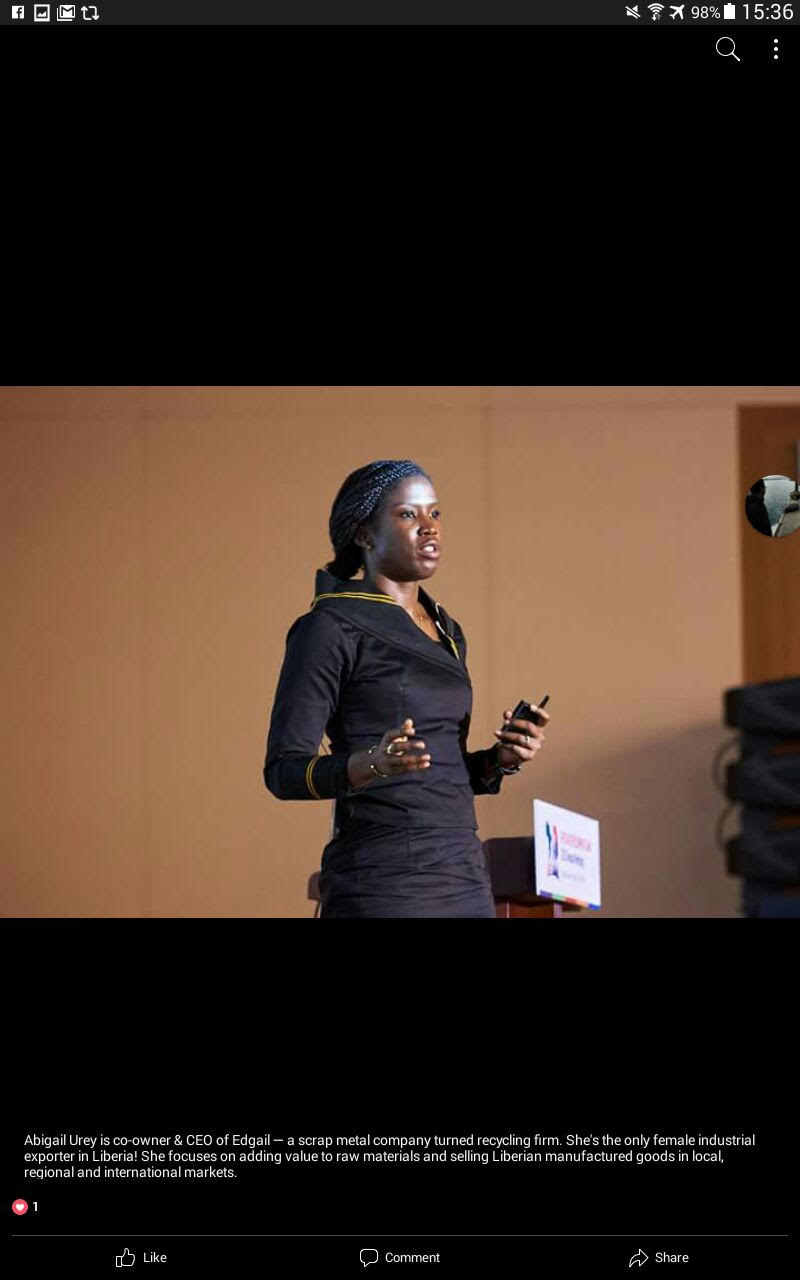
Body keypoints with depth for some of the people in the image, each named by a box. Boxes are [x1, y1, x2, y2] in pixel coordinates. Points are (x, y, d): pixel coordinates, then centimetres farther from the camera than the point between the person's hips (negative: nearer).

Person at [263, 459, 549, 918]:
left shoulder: (445, 634, 18)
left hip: (464, 882, 8)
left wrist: (501, 758, 4)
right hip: (380, 892, -8)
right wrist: (375, 764, -28)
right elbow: (284, 772, -10)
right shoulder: (328, 628, -6)